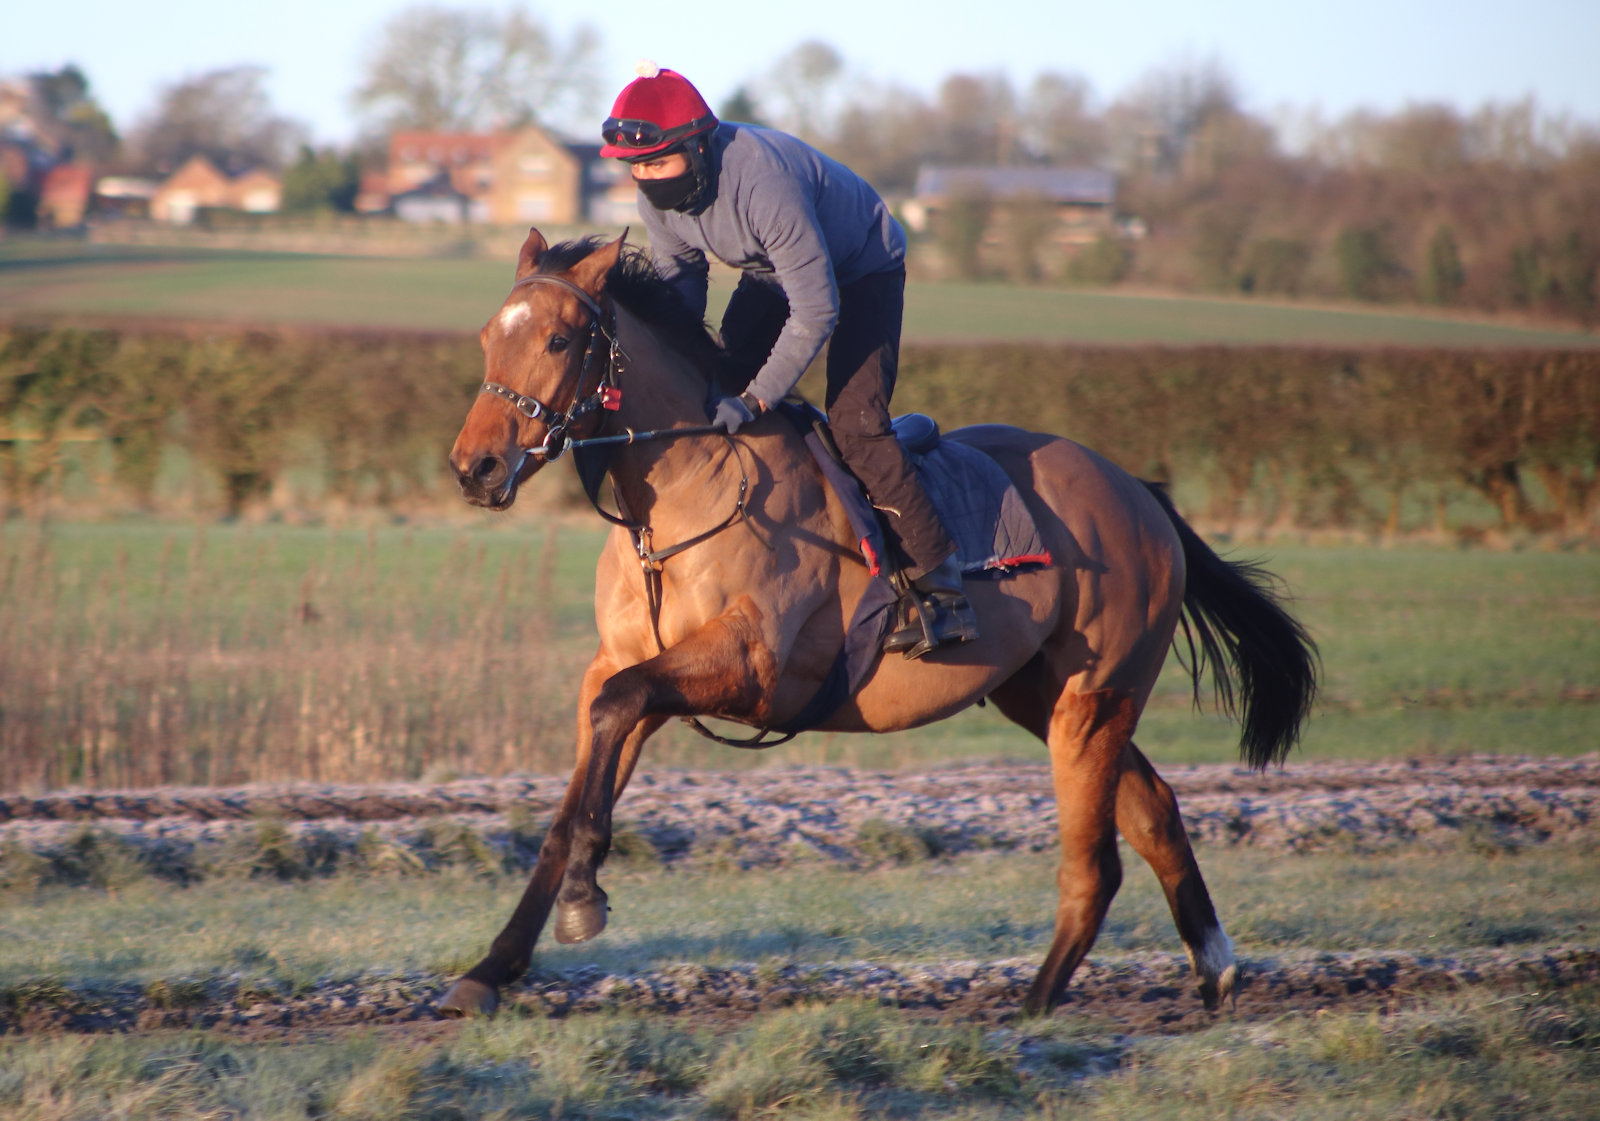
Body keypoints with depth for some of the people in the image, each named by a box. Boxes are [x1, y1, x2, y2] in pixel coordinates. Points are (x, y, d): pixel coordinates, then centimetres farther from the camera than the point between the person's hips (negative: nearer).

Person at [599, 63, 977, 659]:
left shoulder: (762, 181, -41)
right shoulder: (658, 195, -17)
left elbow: (816, 311, -37)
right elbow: (680, 282, 0)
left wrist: (757, 400, -37)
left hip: (863, 269, -8)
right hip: (770, 274, 8)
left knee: (854, 424, -21)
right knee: (721, 396, -2)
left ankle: (939, 589, -19)